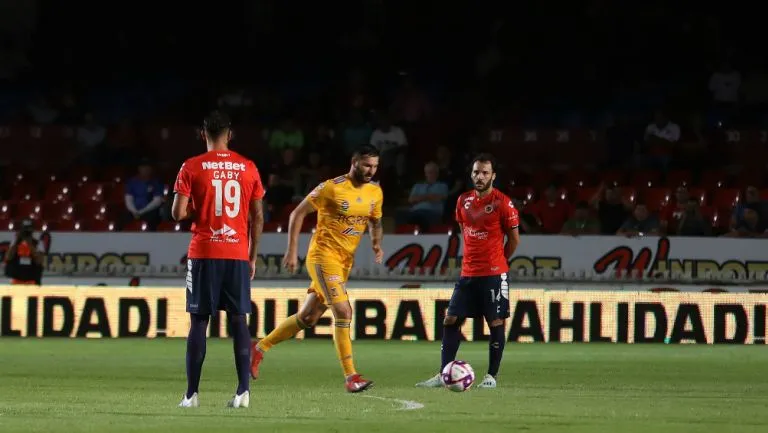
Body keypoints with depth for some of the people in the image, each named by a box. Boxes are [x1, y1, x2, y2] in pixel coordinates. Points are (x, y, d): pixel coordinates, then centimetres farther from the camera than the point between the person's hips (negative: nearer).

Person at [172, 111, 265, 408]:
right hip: (238, 254, 2)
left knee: (198, 321, 2)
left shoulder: (192, 168, -3)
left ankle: (192, 394, 0)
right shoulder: (248, 168, 5)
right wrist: (253, 256, 15)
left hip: (204, 254, -2)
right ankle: (243, 391, -4)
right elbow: (258, 217, 7)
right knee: (238, 321, 4)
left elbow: (178, 213, -8)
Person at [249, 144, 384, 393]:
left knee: (308, 317, 11)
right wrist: (291, 251, -10)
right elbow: (298, 213, -6)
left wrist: (377, 244, 0)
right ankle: (350, 377, -14)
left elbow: (375, 222, 22)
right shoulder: (332, 188, -14)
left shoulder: (375, 193, 5)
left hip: (344, 262, 7)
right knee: (343, 312, -17)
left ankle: (259, 349, 27)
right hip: (323, 257, -7)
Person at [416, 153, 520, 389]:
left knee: (496, 323, -1)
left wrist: (496, 262, 7)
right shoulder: (463, 201, 8)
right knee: (451, 320, 2)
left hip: (494, 274, -6)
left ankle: (491, 376, 7)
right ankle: (444, 375, 5)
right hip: (468, 273, 6)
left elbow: (514, 239, -1)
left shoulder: (502, 203, -9)